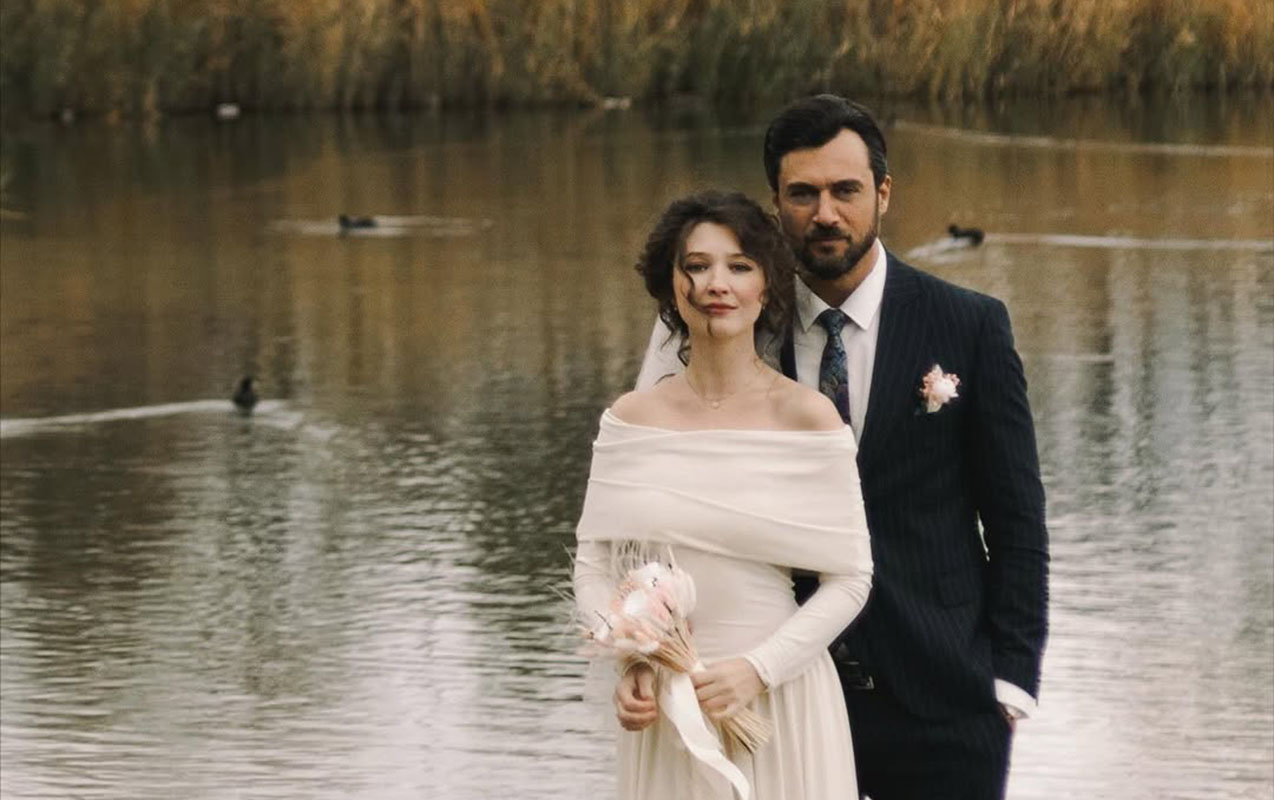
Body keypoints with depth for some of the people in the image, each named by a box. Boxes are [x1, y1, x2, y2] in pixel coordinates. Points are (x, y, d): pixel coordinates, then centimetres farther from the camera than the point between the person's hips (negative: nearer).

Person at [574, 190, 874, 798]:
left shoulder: (806, 416, -7)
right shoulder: (630, 419, 0)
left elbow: (850, 577, -6)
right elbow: (593, 566, 5)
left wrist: (758, 670, -15)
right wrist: (630, 664, -11)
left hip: (779, 704, -2)